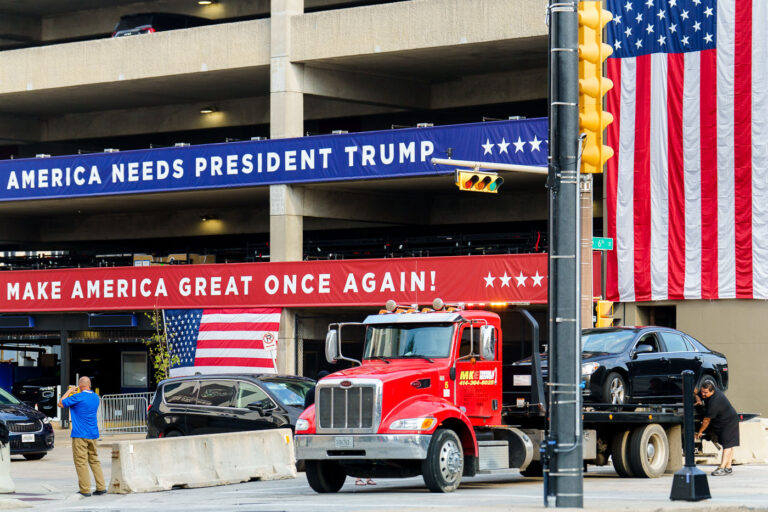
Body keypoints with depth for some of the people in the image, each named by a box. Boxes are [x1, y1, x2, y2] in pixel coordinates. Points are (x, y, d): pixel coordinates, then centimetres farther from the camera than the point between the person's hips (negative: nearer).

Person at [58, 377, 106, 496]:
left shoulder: (78, 397, -14)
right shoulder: (95, 397, 8)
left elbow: (61, 404, -4)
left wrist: (69, 391, 8)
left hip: (80, 434, -7)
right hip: (93, 434, 7)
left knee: (81, 462, -3)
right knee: (94, 460, 14)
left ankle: (85, 490, -5)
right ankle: (101, 487, 11)